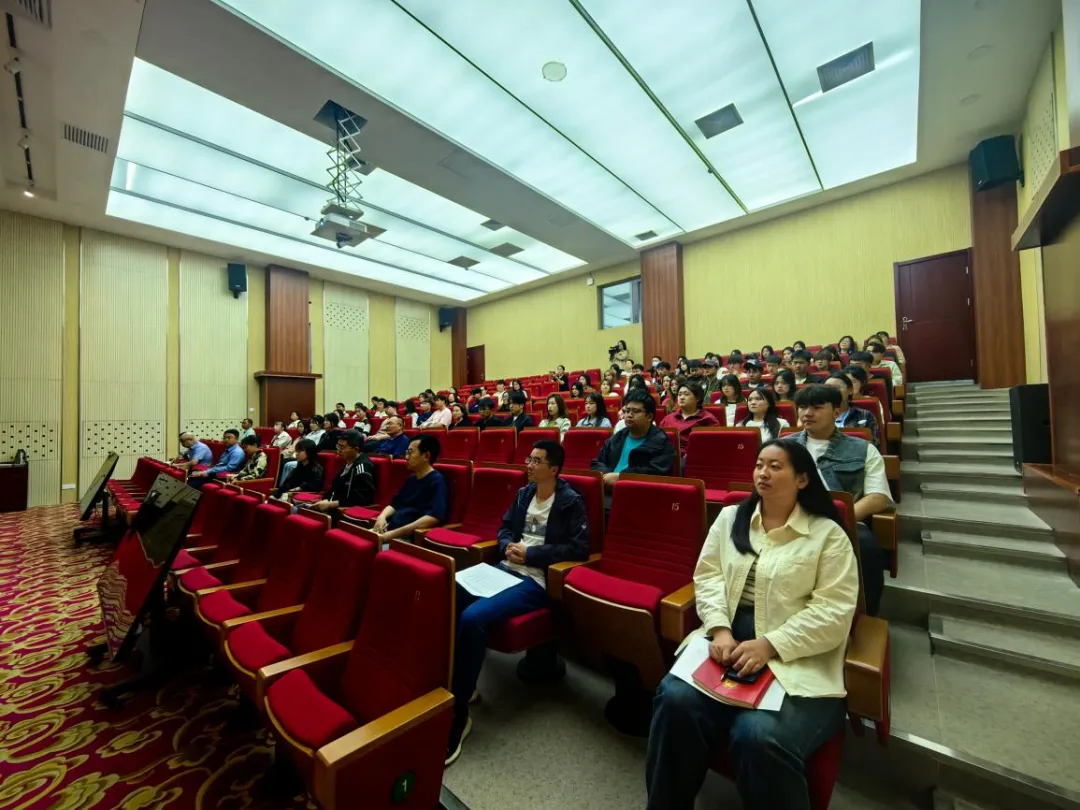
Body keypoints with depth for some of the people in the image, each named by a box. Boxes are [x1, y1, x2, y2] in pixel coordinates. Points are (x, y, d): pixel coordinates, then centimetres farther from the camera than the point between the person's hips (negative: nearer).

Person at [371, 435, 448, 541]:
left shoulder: (436, 481, -10)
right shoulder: (411, 478, 17)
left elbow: (433, 517, -22)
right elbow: (394, 504, 25)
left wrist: (395, 533, -22)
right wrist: (382, 517, 1)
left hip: (410, 536, -8)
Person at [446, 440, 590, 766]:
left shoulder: (571, 502, -5)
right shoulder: (523, 494, 15)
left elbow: (579, 548, -12)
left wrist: (531, 554, -14)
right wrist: (507, 546, -3)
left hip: (537, 581, -7)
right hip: (507, 569, 7)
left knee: (472, 618, -29)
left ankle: (457, 714, -11)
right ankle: (449, 683, 2)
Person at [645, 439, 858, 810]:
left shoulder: (828, 534, 0)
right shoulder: (730, 518, 11)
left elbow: (834, 612, -8)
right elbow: (708, 577, 5)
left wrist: (769, 645, -18)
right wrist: (721, 630, -12)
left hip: (797, 659, -2)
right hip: (727, 642, 3)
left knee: (758, 737, -29)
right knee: (676, 701, -22)